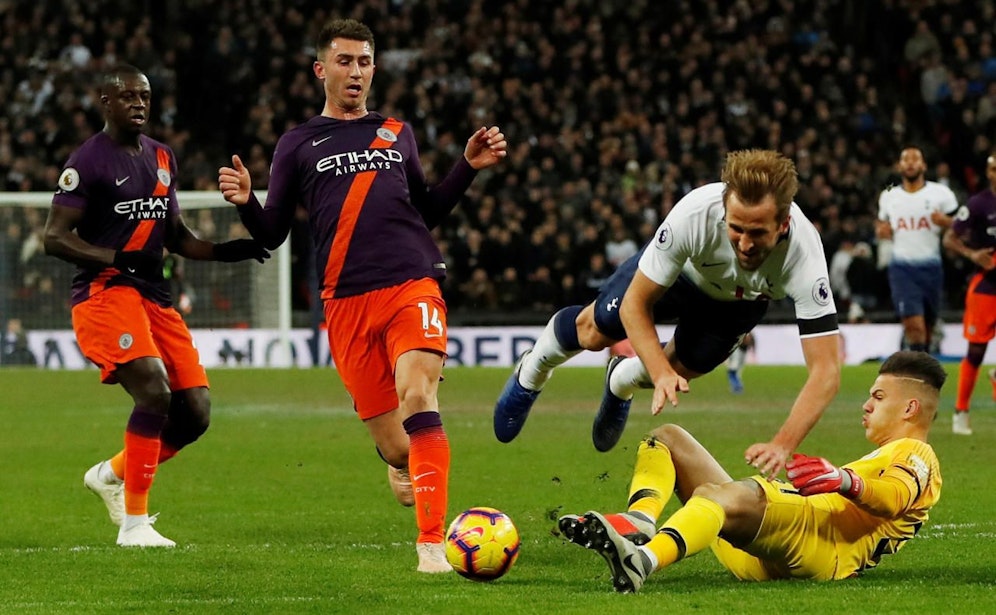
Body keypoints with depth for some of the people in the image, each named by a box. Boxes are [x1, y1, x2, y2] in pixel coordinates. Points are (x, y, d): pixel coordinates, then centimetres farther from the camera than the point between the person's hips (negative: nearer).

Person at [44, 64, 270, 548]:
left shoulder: (161, 158, 17)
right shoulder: (88, 161, -7)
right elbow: (55, 237, -11)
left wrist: (226, 251, 9)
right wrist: (119, 259, -23)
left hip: (153, 296, 8)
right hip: (104, 292, -8)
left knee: (195, 412, 1)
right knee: (154, 392, -25)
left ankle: (111, 473, 25)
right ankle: (133, 523, -17)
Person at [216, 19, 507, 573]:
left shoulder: (398, 133, 19)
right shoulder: (299, 145, 12)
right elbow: (273, 235, 11)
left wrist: (468, 168, 13)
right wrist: (245, 202, -9)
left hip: (414, 283, 0)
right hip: (347, 300, 0)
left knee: (417, 396, -26)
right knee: (394, 445, -1)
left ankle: (432, 543, -26)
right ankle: (403, 463, 40)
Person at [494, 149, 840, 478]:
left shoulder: (803, 256, -46)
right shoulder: (694, 214, -45)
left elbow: (826, 370, -46)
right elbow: (635, 304, -31)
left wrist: (782, 445, -58)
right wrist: (661, 372, -45)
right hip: (679, 269, -1)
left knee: (681, 370, 5)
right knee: (595, 331, 4)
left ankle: (622, 382, 43)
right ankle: (532, 372, 40)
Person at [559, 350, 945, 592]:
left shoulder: (916, 456, 11)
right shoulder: (884, 458, 42)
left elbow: (894, 498, -13)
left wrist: (845, 481, -34)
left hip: (822, 544, -10)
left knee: (721, 496, -42)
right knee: (668, 439, 10)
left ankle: (642, 560, -73)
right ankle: (640, 519, -26)